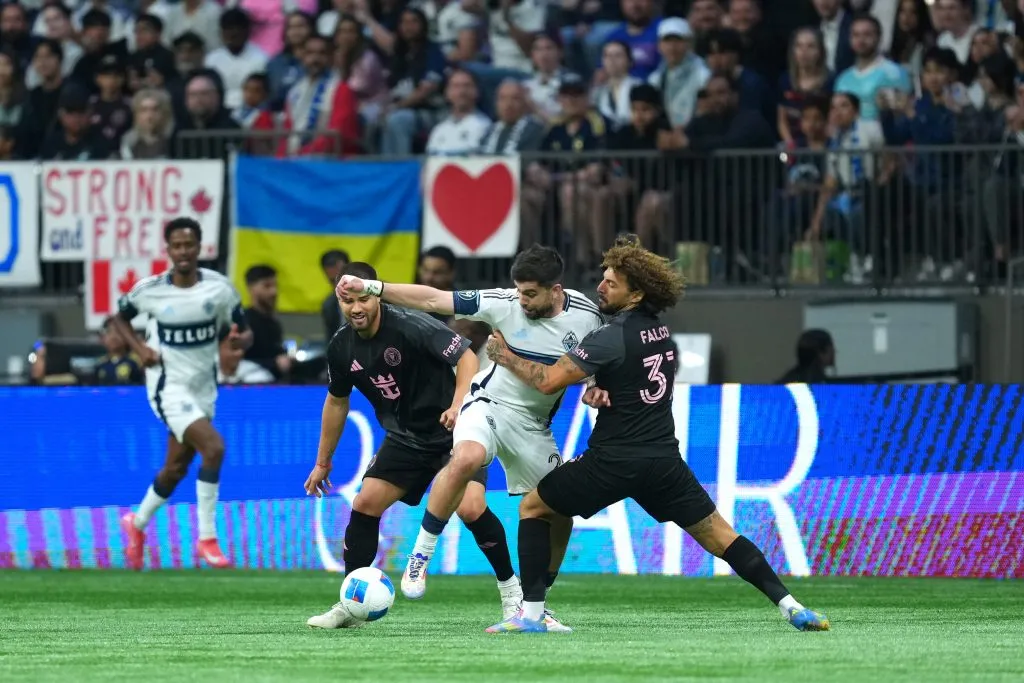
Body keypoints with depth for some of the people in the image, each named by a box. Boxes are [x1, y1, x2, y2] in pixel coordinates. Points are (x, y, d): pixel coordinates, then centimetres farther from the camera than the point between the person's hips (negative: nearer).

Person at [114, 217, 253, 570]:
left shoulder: (219, 287, -6)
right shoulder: (150, 289, -10)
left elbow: (244, 333, 1)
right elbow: (120, 317, 9)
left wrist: (239, 339, -23)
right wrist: (140, 349, -8)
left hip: (203, 388, 4)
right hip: (169, 386, -4)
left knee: (176, 468, 16)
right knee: (214, 447, -23)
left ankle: (137, 523, 43)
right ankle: (207, 539, -13)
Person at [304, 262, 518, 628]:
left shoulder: (410, 326, -22)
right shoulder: (342, 347, -3)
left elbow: (467, 357, -22)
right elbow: (336, 401, 14)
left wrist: (459, 404, -39)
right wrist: (322, 463, 19)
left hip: (453, 433, -6)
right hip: (405, 439, 6)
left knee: (471, 507, -23)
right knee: (365, 504, -6)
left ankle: (510, 588, -3)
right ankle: (349, 605, 6)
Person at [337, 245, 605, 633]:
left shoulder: (586, 316, -10)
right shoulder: (505, 304, -16)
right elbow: (432, 300, -16)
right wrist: (371, 287, -23)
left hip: (533, 424, 4)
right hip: (489, 404, -4)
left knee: (560, 516, 0)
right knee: (466, 458, -36)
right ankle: (420, 555, -25)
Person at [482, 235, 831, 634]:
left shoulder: (612, 338, -13)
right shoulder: (661, 332, 10)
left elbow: (550, 381, -16)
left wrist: (506, 357, -2)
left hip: (613, 463, -6)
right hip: (664, 460, 6)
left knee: (533, 508, 10)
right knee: (718, 535, 9)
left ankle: (531, 613, 1)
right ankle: (789, 606, -4)